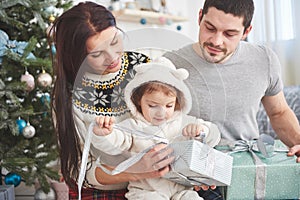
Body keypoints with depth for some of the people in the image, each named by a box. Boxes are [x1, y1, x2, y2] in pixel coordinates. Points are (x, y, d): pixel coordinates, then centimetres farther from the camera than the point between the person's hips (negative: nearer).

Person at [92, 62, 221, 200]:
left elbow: (214, 136, 10)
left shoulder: (184, 123, 10)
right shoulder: (132, 126, 2)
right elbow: (115, 144, -12)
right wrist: (103, 134, -35)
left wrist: (201, 130, -12)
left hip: (181, 188, 3)